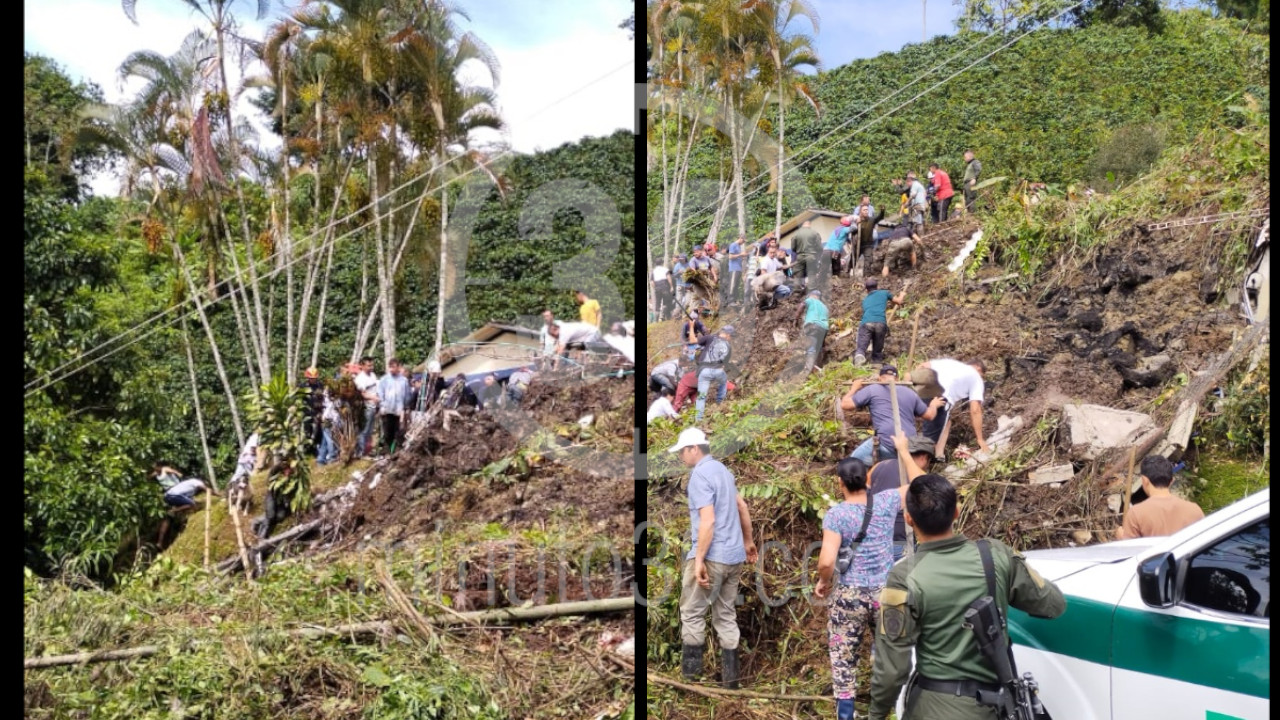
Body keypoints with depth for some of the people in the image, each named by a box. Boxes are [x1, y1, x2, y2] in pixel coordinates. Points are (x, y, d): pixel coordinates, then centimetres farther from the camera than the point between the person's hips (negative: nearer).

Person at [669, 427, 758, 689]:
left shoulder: (700, 475, -14)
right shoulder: (722, 469, 13)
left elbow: (708, 521, -23)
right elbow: (743, 508, 22)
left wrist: (698, 560, -22)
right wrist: (748, 541, 32)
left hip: (712, 556, -9)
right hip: (734, 555, 9)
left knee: (692, 614, 2)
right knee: (725, 615, 13)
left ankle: (690, 674, 5)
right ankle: (730, 676, 16)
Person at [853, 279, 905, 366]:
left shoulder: (865, 300, 32)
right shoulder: (884, 293, 27)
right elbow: (899, 301, 36)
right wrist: (902, 295, 58)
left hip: (866, 323, 0)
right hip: (880, 324, 0)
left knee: (861, 348, -8)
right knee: (877, 351, 14)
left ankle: (859, 355, -38)